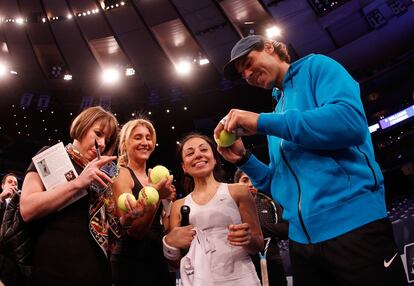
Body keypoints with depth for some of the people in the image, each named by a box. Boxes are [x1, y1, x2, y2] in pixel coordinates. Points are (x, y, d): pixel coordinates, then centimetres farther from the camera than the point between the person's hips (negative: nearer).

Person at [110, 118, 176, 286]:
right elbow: (133, 230, -18)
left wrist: (167, 199, 1)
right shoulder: (121, 174, -9)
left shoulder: (151, 178, 10)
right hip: (130, 263, -7)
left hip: (158, 260, 7)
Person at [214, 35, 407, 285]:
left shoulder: (316, 66, 1)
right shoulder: (278, 111, 19)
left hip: (354, 224, -7)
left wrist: (261, 122, -18)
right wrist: (244, 159, 2)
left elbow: (350, 122, -20)